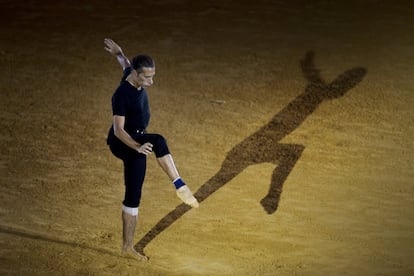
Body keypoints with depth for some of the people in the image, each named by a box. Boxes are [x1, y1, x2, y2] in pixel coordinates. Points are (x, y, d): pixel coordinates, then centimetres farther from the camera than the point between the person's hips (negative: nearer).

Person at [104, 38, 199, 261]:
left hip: (135, 145, 9)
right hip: (122, 143, -9)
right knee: (158, 141, -38)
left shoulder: (133, 77, 0)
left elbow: (126, 65, 24)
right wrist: (138, 147, -41)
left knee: (133, 198, 12)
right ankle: (180, 186, -42)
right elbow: (118, 129, -28)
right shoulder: (122, 95, -24)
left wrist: (119, 54, 44)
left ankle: (127, 246, 21)